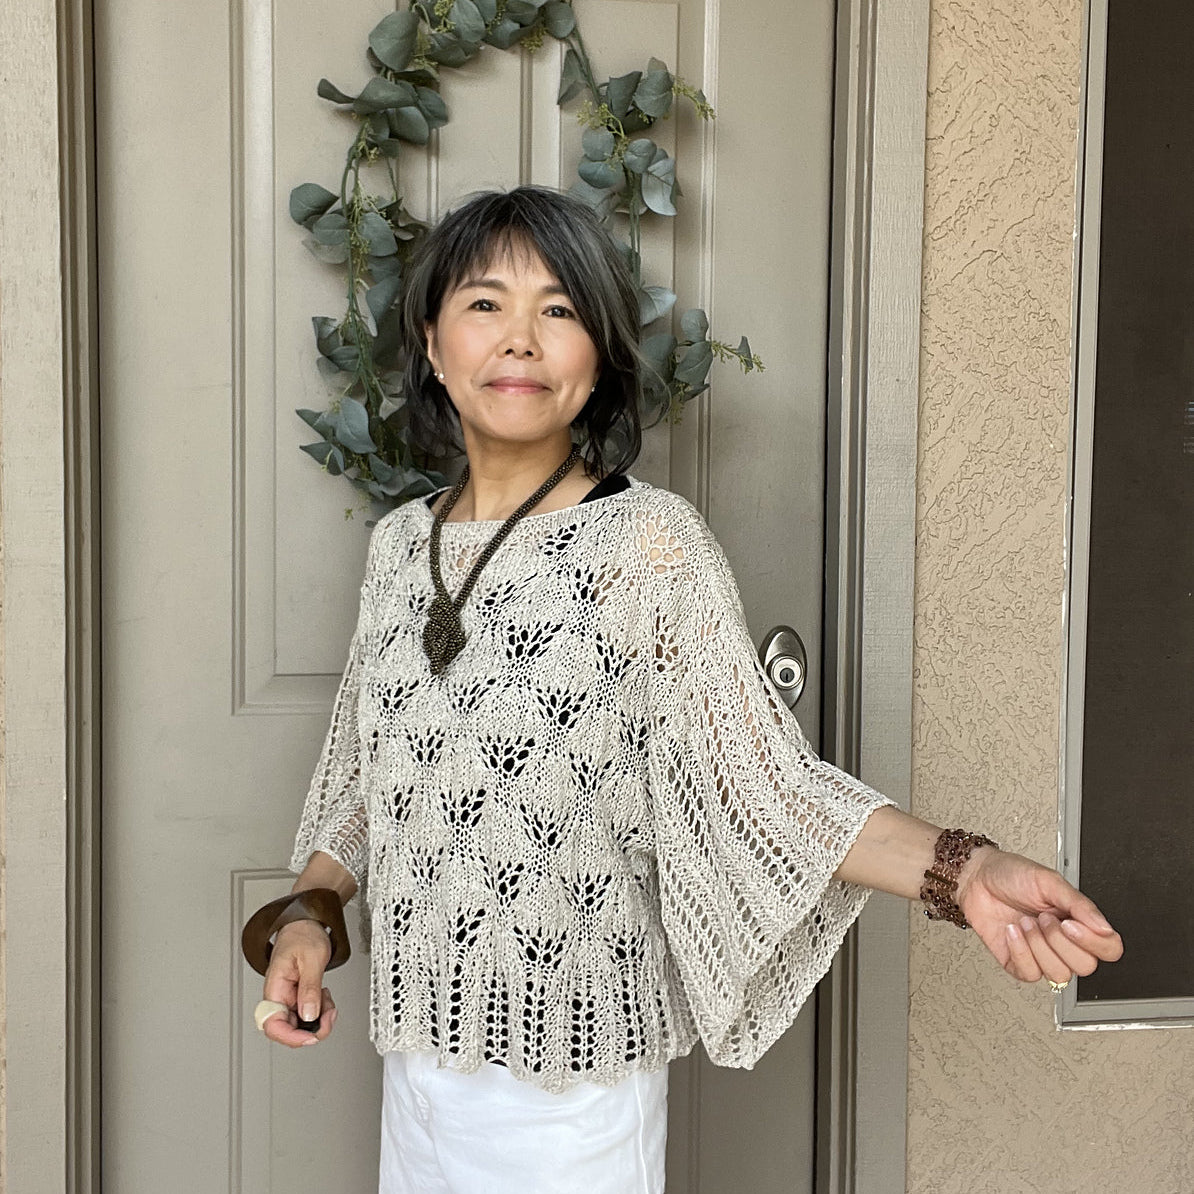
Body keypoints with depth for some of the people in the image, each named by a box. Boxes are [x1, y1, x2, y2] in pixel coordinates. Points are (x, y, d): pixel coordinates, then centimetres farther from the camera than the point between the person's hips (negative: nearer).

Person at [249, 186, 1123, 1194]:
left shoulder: (651, 542, -14)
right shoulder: (399, 544, 3)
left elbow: (763, 776, -18)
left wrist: (957, 870, -31)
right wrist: (309, 913, 0)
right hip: (416, 1044, 5)